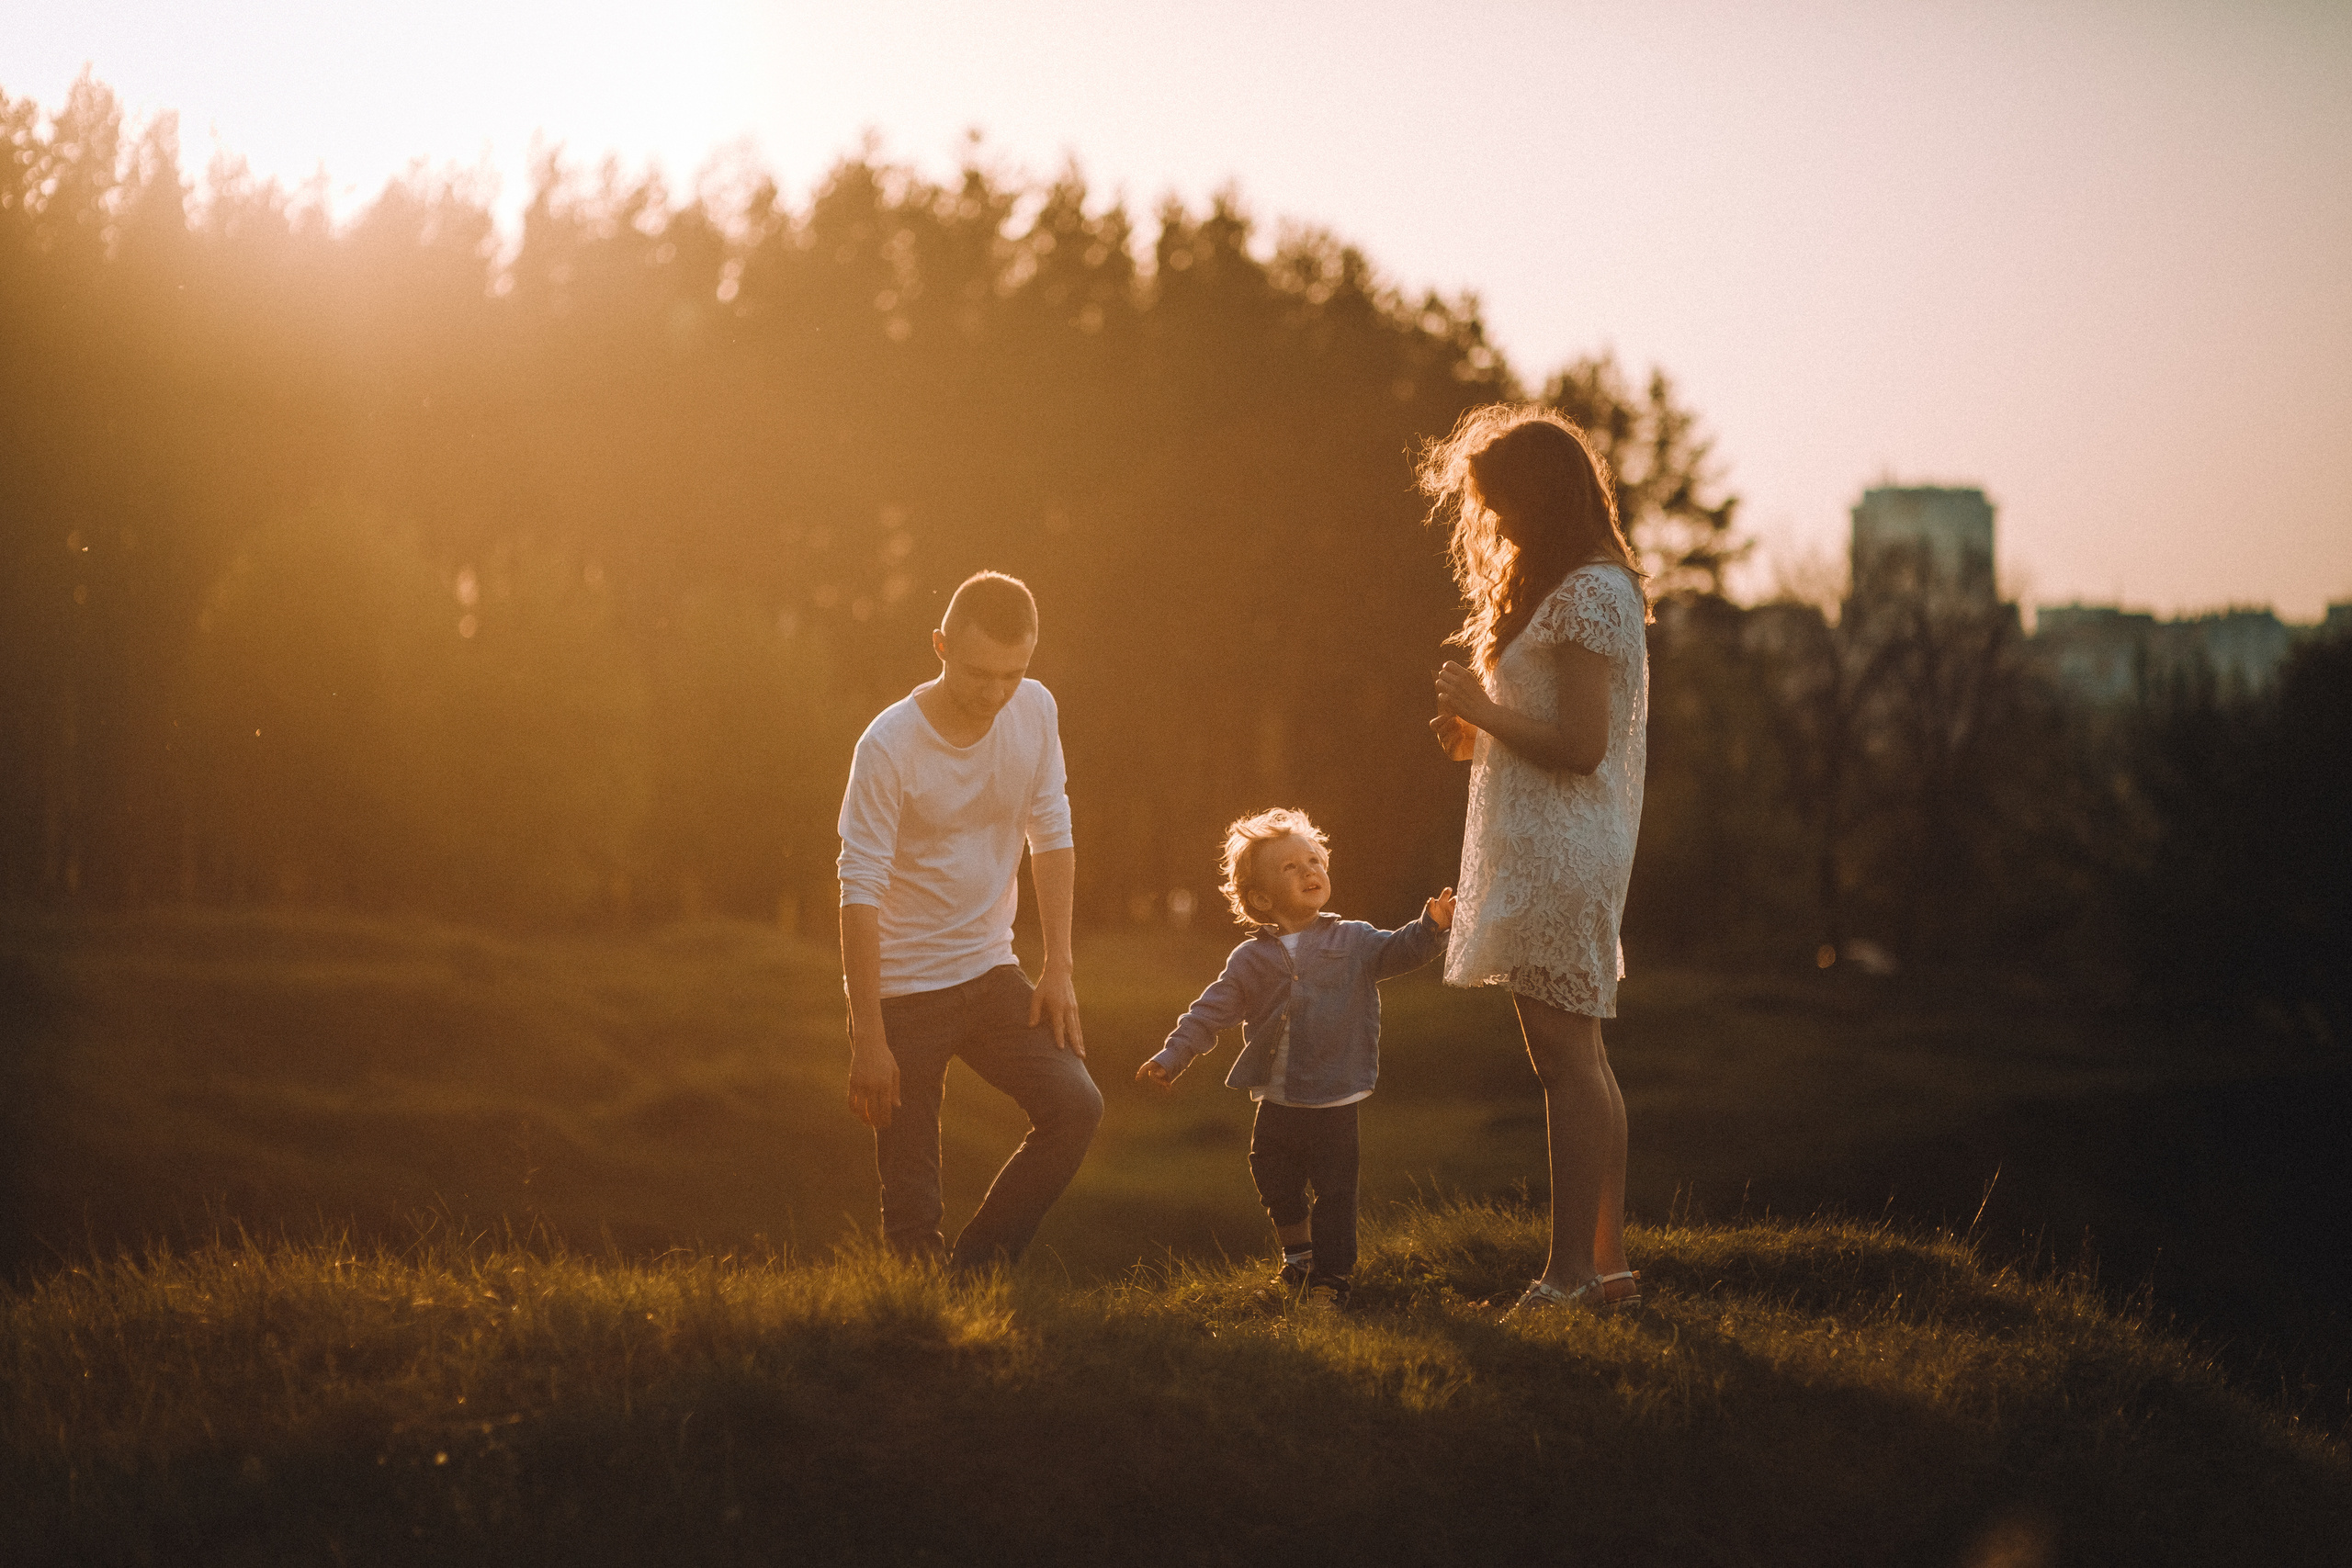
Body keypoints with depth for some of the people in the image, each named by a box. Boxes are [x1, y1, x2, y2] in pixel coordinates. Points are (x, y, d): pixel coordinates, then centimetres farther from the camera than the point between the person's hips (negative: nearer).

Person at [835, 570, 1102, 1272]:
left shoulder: (1035, 711, -3)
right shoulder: (888, 746, -18)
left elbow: (1051, 837, 7)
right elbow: (860, 893, -17)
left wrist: (1058, 970, 0)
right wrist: (869, 1041, -18)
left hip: (990, 972, 5)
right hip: (903, 987, -5)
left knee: (1076, 1106, -15)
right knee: (911, 1203, -6)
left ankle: (978, 1264, -2)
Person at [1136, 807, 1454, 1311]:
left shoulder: (1353, 941, 1)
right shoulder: (1252, 960, 3)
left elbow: (1399, 950, -9)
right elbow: (1211, 1011, 4)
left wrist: (1431, 927, -28)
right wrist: (1171, 1057, -4)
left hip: (1334, 1101, -3)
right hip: (1277, 1103, 3)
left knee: (1334, 1189, -2)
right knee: (1273, 1181, 15)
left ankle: (1331, 1274, 10)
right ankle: (1298, 1255, 38)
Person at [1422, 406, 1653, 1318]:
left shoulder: (1586, 596, -14)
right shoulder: (1583, 590, 19)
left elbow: (1581, 745, -21)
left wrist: (1484, 710, -11)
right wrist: (1477, 732, 11)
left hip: (1559, 857, -11)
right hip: (1550, 855, 11)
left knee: (1565, 1057, -9)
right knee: (1578, 1061, 12)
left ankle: (1570, 1272, -7)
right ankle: (1607, 1264, 16)